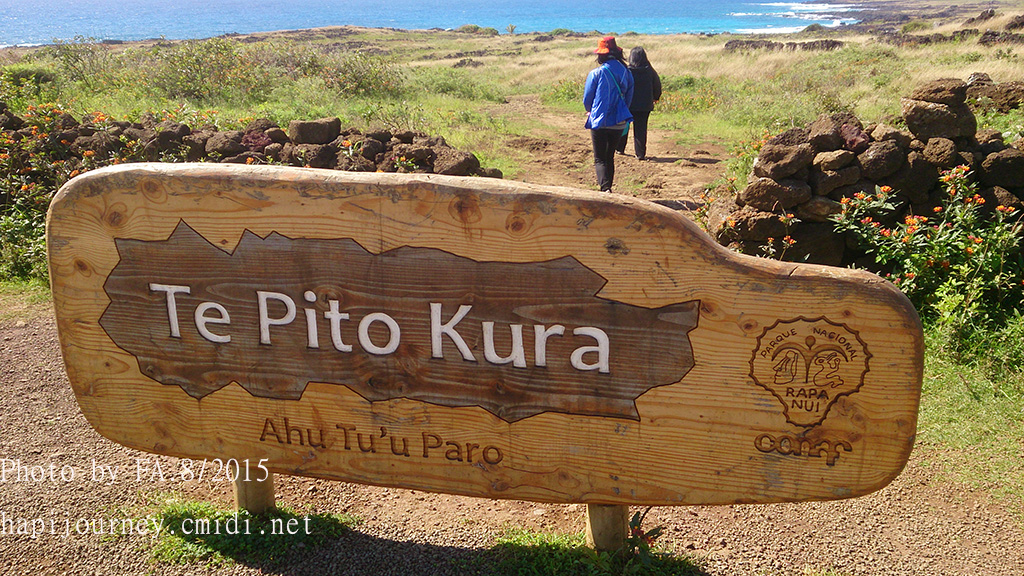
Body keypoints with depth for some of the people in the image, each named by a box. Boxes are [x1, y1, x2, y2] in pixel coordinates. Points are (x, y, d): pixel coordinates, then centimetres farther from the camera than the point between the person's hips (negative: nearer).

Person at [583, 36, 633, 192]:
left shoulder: (596, 74, -11)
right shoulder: (626, 72, 1)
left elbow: (587, 99, -3)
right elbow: (629, 97, 9)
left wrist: (592, 113, 18)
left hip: (600, 122, -4)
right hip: (619, 122, 4)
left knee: (600, 159, 0)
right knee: (610, 157, 18)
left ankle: (605, 188, -20)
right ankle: (608, 188, 24)